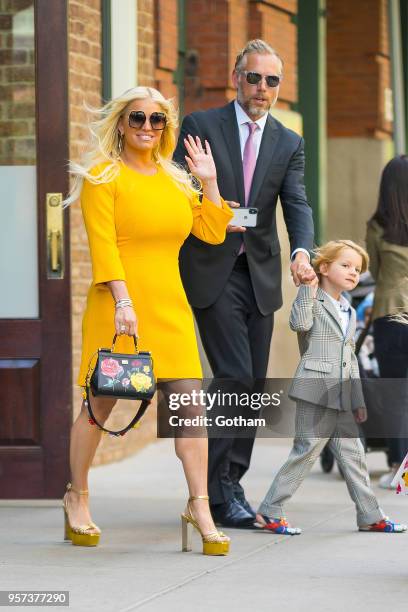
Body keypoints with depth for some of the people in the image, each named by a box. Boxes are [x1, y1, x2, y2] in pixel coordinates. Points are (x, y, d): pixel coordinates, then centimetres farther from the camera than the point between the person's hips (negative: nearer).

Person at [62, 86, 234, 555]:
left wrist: (209, 182, 6)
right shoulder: (103, 175, -2)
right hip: (118, 305, -5)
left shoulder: (175, 179, 16)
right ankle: (77, 496, 22)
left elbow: (212, 233, 14)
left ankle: (199, 506, -3)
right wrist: (122, 301, -20)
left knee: (189, 404, -5)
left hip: (169, 305, 5)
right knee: (100, 405, 5)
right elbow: (102, 243, -11)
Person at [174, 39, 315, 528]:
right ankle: (218, 492, -8)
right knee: (235, 377, -14)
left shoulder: (289, 144, 10)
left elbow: (297, 204, -2)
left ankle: (230, 486, 17)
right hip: (211, 272, -5)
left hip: (260, 275, 5)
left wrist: (302, 251, -22)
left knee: (252, 386, 6)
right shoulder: (200, 126, 1)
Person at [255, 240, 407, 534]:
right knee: (307, 451, -8)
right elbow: (299, 323, -23)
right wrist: (308, 290, -20)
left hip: (341, 398, 7)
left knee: (352, 455, 10)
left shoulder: (350, 312, 22)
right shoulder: (312, 301, -1)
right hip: (316, 391, -7)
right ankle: (270, 512, -2)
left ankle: (370, 516, 16)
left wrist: (359, 400, 21)